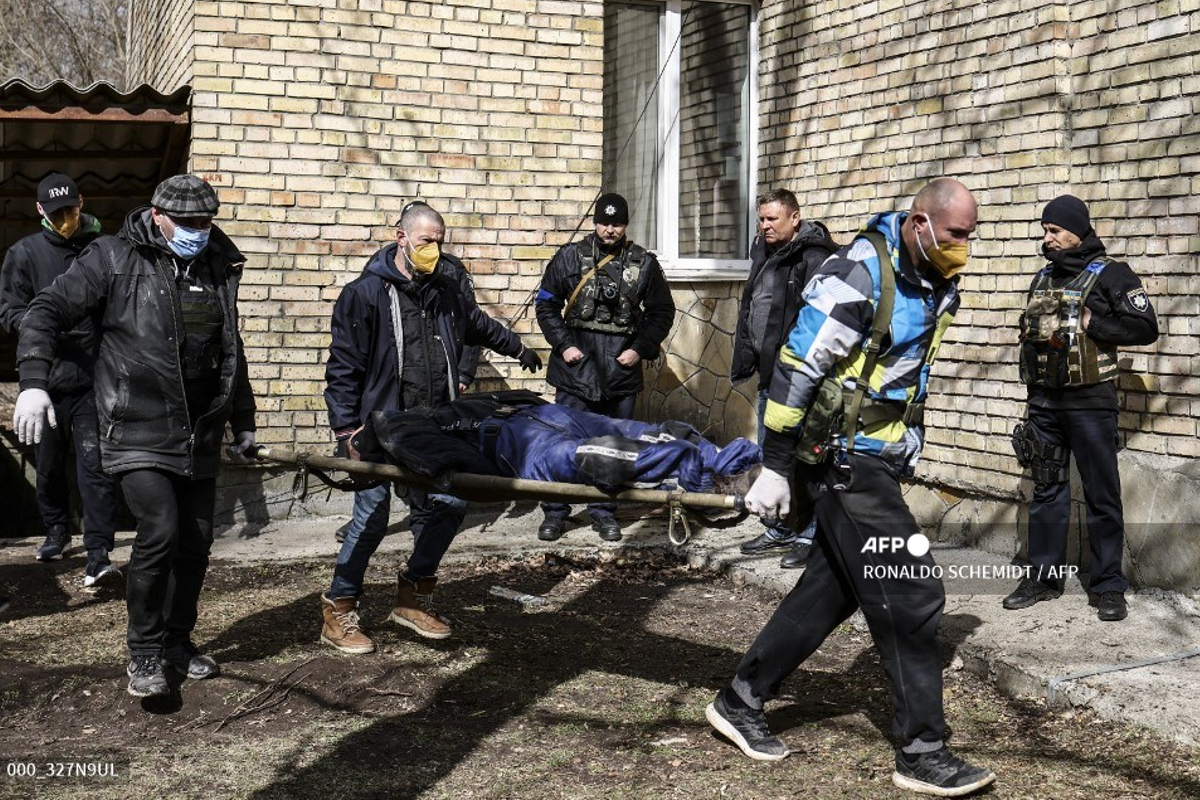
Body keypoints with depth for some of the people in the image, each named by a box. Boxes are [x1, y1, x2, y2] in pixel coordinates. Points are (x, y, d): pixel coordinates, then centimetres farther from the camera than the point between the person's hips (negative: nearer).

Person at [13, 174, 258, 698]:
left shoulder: (217, 268, 9)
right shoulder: (114, 258, -5)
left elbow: (230, 354, 20)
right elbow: (47, 312, -8)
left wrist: (243, 422, 24)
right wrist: (33, 381, -23)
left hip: (199, 436, 5)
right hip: (138, 433, -5)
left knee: (196, 541, 9)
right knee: (158, 534, -16)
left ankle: (177, 641, 28)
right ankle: (144, 654, 1)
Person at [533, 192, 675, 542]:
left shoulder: (643, 263, 6)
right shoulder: (570, 256, 3)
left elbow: (662, 312, 12)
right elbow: (546, 304, 7)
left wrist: (641, 349, -1)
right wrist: (563, 345, -5)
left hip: (621, 369, 1)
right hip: (576, 366, -1)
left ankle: (604, 511, 20)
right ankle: (554, 512, 9)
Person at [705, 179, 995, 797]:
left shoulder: (937, 285, 8)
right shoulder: (857, 276, -19)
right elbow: (796, 369, -19)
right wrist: (774, 468, -17)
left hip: (882, 461, 9)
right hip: (846, 460, -9)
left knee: (832, 587, 12)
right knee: (910, 597, -8)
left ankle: (740, 702, 24)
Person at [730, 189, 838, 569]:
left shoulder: (813, 257, -13)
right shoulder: (765, 254, 16)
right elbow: (748, 310, 23)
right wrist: (744, 362, 18)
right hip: (771, 374, 10)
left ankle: (810, 535, 4)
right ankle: (780, 529, 28)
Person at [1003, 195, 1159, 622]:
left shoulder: (1109, 274, -5)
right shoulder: (1043, 278, 14)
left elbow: (1146, 328, -10)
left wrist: (1092, 323, -16)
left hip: (1090, 402, -6)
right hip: (1044, 401, 6)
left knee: (1102, 495, 0)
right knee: (1047, 491, 10)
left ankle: (1108, 586, 7)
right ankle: (1043, 576, 18)